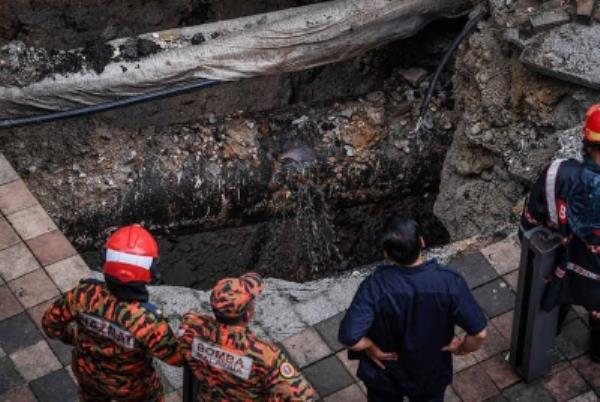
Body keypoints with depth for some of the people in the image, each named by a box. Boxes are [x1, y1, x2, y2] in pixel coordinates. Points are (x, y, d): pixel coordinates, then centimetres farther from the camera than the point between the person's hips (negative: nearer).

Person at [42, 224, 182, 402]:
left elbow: (51, 322, -14)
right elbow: (178, 356, -25)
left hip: (88, 371, 3)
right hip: (130, 385, -3)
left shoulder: (85, 294, -34)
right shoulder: (147, 321, -43)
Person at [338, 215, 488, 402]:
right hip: (431, 373, 1)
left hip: (385, 374, -1)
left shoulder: (375, 286, -32)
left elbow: (350, 337, -36)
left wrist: (373, 349, -16)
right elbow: (479, 333, -26)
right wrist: (462, 348, -5)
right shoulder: (449, 282, -29)